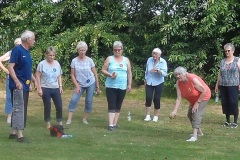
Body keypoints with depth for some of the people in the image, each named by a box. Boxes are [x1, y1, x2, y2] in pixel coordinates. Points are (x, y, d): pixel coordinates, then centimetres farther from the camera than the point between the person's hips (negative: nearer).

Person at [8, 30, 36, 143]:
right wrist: (17, 82, -26)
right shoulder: (17, 50, -12)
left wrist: (35, 81, 22)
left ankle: (13, 132, 19)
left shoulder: (27, 52, 13)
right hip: (18, 85, -9)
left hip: (25, 86, 9)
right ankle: (20, 135, -8)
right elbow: (10, 67, -18)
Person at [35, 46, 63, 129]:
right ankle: (48, 123, 15)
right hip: (46, 89, -4)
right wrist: (39, 88, -11)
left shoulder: (57, 63, 8)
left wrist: (60, 86, 8)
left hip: (56, 89, 4)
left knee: (59, 106, 1)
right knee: (47, 107, 3)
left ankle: (60, 122, 15)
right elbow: (38, 76, -7)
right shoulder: (42, 64, -7)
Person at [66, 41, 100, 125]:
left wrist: (97, 86, 1)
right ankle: (69, 119, -8)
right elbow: (72, 75, -3)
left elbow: (95, 74, 0)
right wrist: (77, 86, -10)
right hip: (80, 84, 0)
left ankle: (85, 119, 16)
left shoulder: (89, 60, -7)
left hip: (91, 83, 0)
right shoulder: (74, 61, -7)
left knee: (89, 101, 2)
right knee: (73, 100, -11)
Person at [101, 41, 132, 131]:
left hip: (122, 87, 2)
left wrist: (129, 84, 4)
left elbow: (129, 73, 10)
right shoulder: (109, 59, 2)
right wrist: (110, 75, -16)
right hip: (111, 86, -2)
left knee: (118, 106, 6)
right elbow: (103, 70, 1)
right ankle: (110, 125, -13)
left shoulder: (126, 60, 8)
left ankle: (115, 124, 13)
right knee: (111, 106, -8)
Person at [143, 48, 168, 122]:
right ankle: (147, 116, -1)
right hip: (149, 83, 2)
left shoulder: (163, 62, -12)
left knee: (156, 99, 1)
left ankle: (156, 116, 14)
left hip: (158, 83, -2)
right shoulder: (149, 60, -2)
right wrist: (145, 80, 15)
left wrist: (157, 70, -36)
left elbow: (165, 73, -22)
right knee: (148, 98, -8)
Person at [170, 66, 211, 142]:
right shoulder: (178, 83, -16)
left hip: (203, 97, -8)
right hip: (193, 99, 8)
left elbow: (204, 91, -28)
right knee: (190, 114, 16)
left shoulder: (193, 79, -35)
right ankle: (199, 132, 36)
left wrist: (197, 102, -24)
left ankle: (194, 136, -27)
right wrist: (175, 110, -28)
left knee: (196, 114, -21)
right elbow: (179, 98, -17)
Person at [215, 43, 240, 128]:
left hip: (233, 86, -4)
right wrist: (217, 84, 14)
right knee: (225, 103, 5)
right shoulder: (223, 61, 13)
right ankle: (227, 121, 16)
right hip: (223, 86, 4)